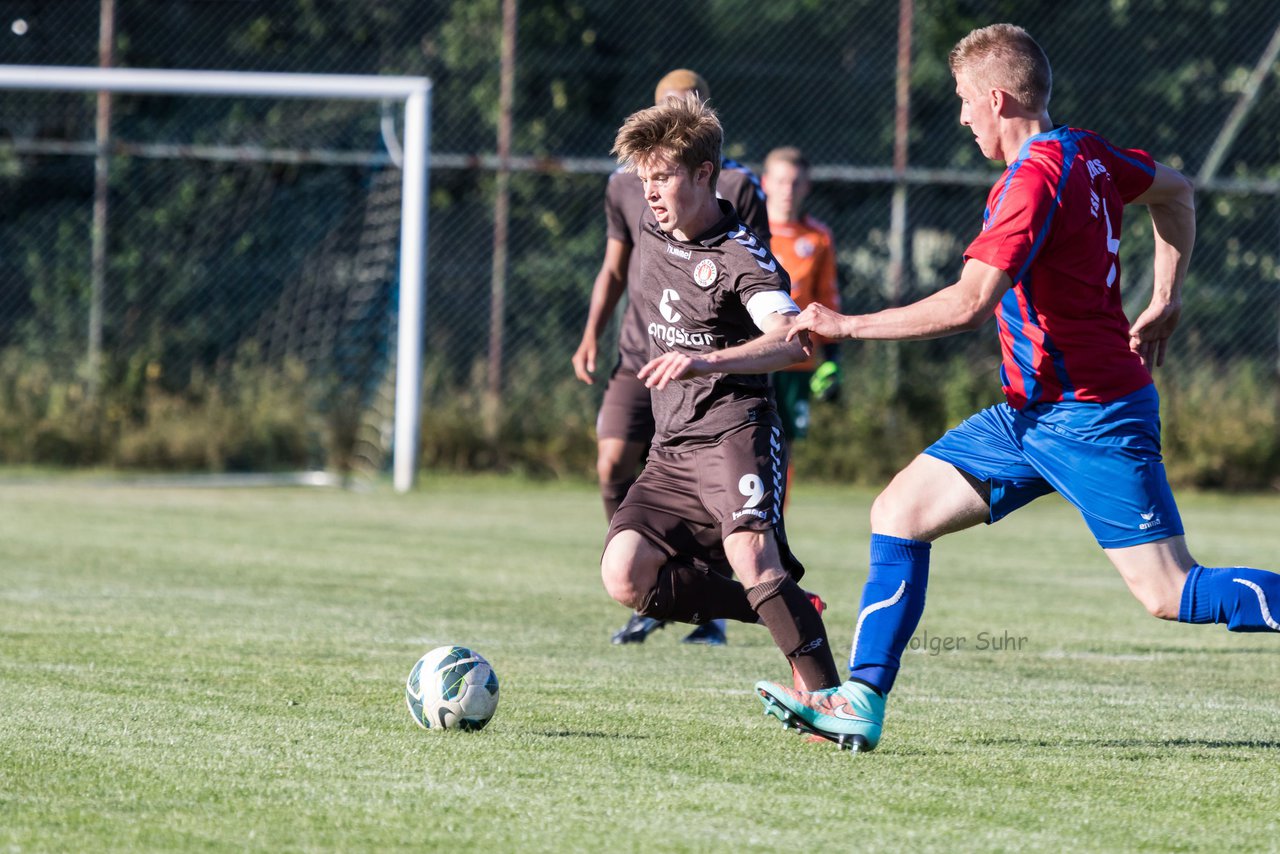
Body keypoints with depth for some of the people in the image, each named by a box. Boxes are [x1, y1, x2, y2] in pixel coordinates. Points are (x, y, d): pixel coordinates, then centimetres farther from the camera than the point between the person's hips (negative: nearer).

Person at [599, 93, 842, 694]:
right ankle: (787, 612, -3)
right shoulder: (653, 228, 13)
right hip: (671, 449, 7)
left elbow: (794, 341, -29)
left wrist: (709, 361, -44)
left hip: (735, 430, -7)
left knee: (751, 559, -31)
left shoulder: (740, 256, -11)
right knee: (626, 578, -15)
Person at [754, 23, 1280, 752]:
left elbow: (969, 304, -28)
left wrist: (847, 325, -19)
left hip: (1091, 418, -10)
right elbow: (1177, 192, 25)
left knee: (1172, 595, -9)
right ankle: (862, 703, 4)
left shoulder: (1034, 180, -20)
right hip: (1031, 414, 10)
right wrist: (1166, 302, 25)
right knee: (901, 512, 5)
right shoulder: (1086, 154, 8)